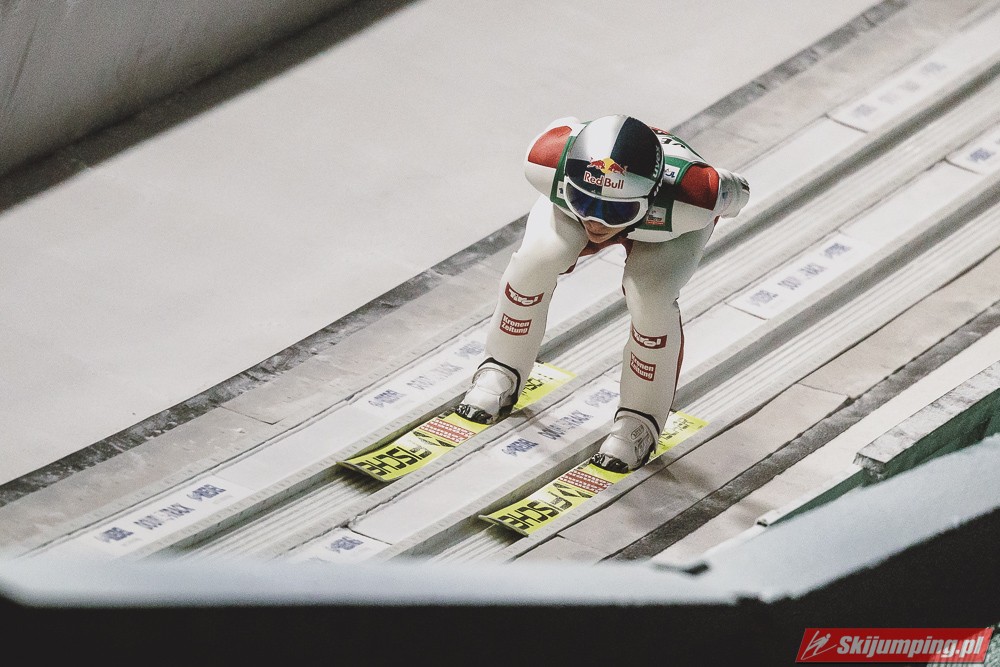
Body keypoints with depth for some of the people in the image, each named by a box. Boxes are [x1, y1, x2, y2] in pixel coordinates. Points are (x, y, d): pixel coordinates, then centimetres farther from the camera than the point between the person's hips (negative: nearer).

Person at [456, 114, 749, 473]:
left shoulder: (691, 198, -47)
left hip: (667, 217, -2)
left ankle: (640, 420, -1)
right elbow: (562, 128, -16)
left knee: (650, 301, -27)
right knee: (537, 259, -24)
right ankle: (502, 373, 4)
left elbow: (736, 192, -23)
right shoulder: (548, 162, -42)